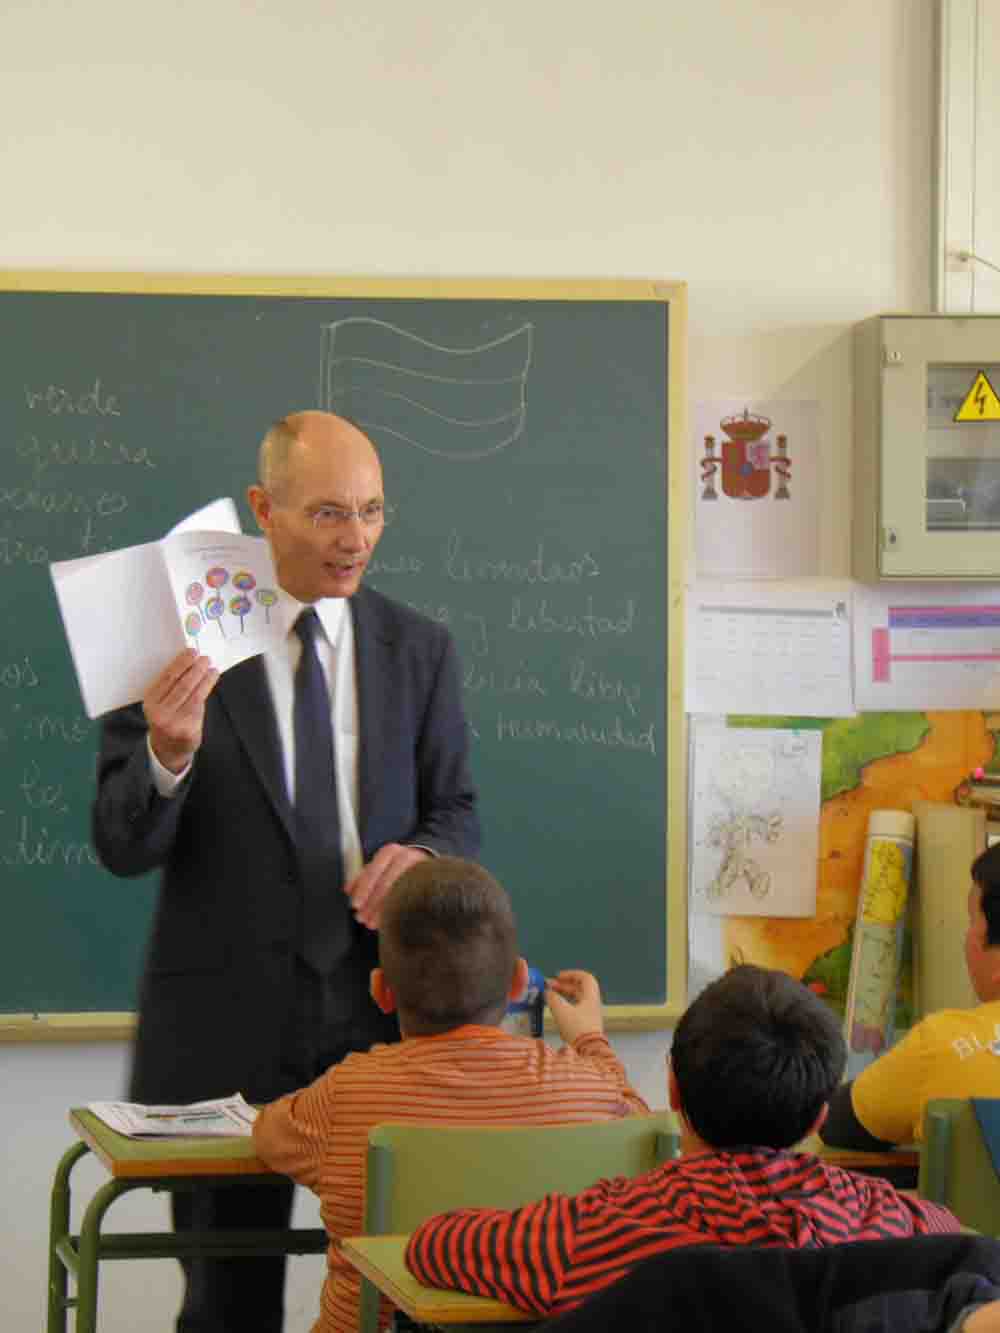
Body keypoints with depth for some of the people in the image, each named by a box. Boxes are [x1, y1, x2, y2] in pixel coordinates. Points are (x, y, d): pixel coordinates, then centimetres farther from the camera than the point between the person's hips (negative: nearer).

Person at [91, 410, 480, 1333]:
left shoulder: (419, 651, 6)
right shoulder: (178, 642, -5)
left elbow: (458, 812, 11)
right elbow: (123, 847, -6)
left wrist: (418, 856, -13)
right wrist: (168, 756, -27)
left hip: (382, 1010, 2)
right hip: (227, 1017, -2)